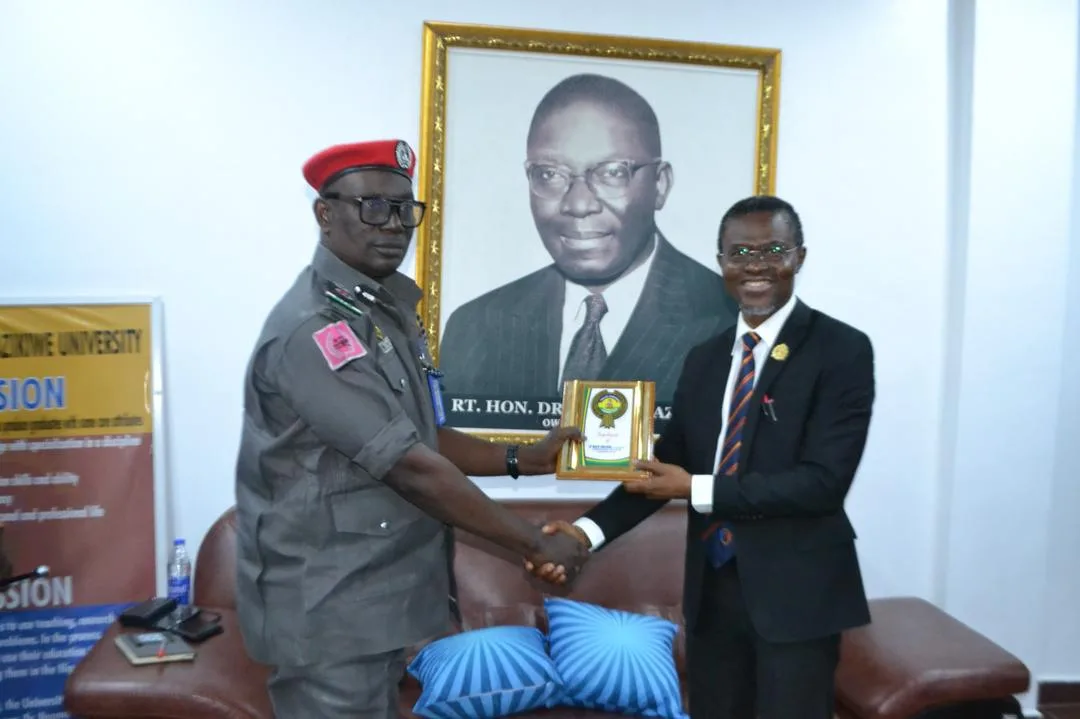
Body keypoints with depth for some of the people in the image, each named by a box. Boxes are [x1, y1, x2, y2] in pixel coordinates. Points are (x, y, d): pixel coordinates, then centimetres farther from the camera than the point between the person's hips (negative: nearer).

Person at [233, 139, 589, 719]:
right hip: (328, 608, -9)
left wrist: (522, 459, 4)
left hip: (382, 594, 9)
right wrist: (535, 545, -18)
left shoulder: (387, 310, 7)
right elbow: (409, 469, -25)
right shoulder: (312, 329, -22)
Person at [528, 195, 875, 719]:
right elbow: (665, 465, 7)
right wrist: (588, 531, -8)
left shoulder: (842, 350, -10)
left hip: (796, 592, -5)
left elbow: (823, 481, -18)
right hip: (712, 587, 5)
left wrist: (698, 490, -19)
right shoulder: (703, 359, 8)